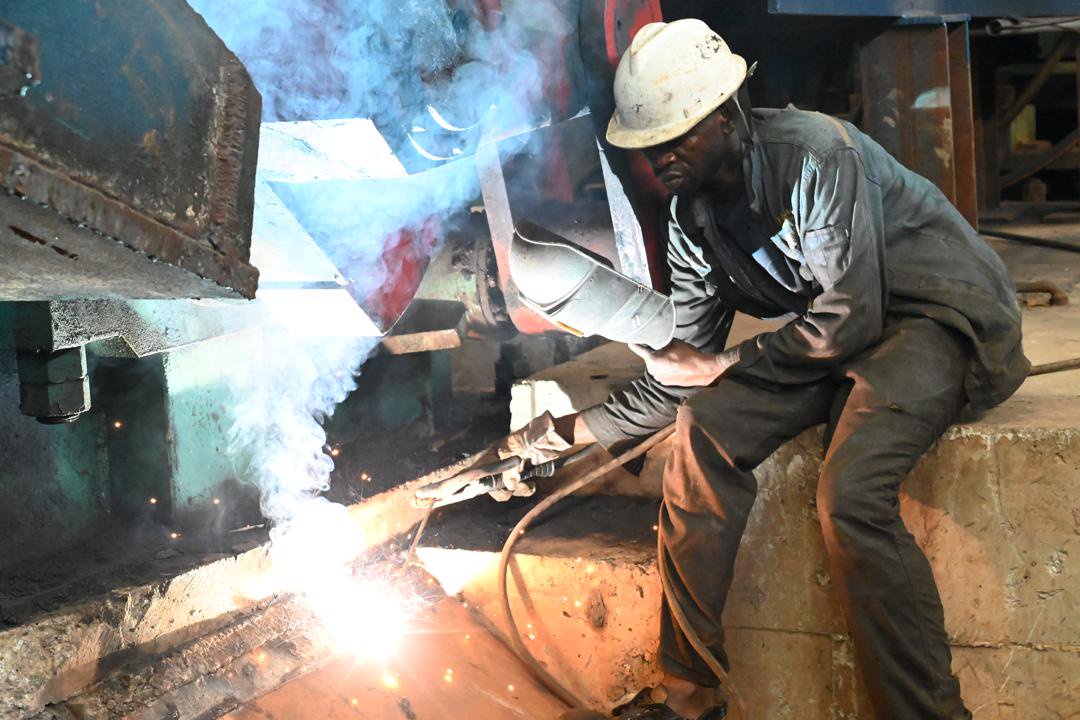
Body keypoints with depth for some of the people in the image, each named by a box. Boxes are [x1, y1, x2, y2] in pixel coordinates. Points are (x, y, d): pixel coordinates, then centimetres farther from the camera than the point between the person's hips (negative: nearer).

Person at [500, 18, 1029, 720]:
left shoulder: (814, 151, -22)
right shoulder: (694, 214, 2)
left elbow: (851, 317, -23)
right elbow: (685, 369, 9)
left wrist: (727, 364, -13)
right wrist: (576, 429, 5)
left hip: (940, 312, -7)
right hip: (838, 333, 7)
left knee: (849, 491, -31)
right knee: (704, 428, -13)